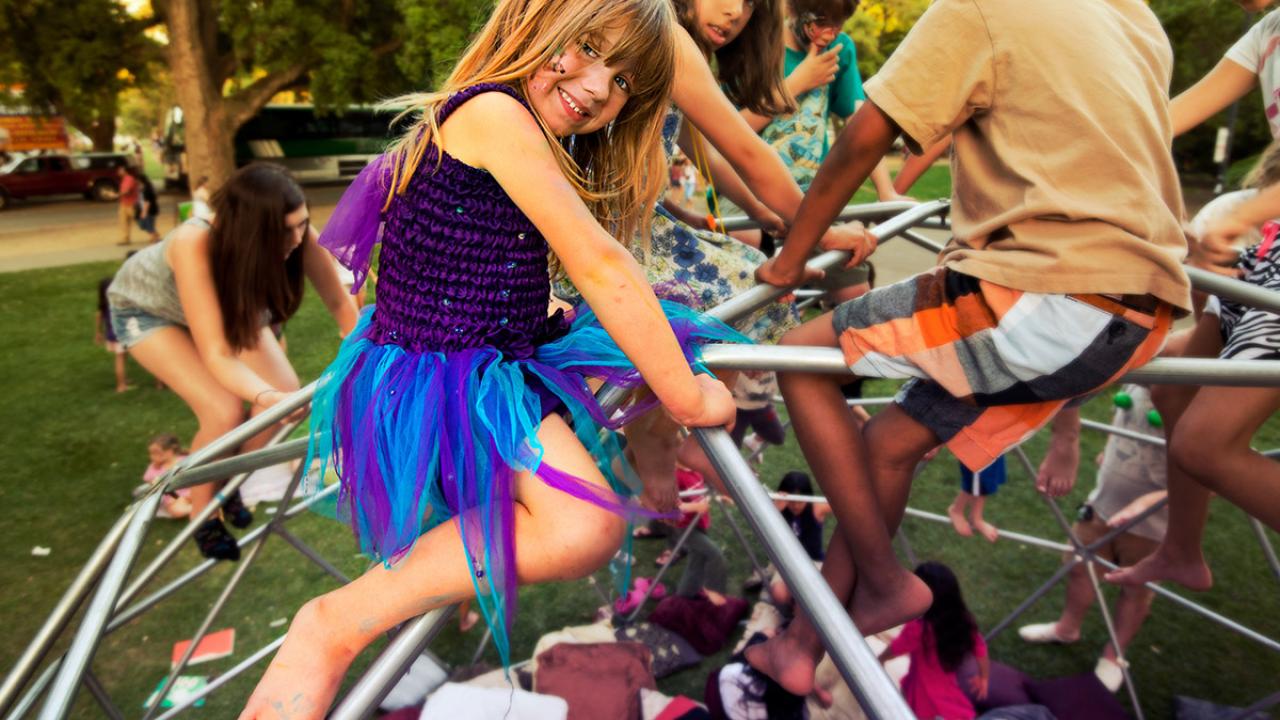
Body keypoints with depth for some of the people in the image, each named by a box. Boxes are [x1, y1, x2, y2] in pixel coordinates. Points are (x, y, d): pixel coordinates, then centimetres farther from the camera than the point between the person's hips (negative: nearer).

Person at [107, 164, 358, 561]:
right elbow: (217, 355, -45)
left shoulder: (295, 232, -33)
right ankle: (202, 515, 4)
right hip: (148, 307, -4)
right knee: (225, 412, -24)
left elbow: (339, 303, -22)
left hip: (231, 300, 4)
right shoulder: (194, 244, -43)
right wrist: (266, 397, -61)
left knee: (287, 390, -16)